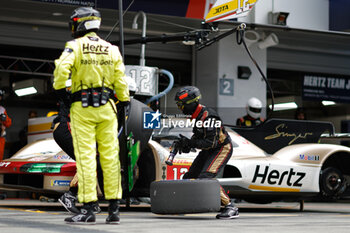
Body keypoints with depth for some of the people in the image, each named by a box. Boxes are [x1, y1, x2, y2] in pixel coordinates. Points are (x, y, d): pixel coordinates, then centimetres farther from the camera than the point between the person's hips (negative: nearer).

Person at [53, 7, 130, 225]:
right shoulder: (112, 49, 11)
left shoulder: (75, 46, -2)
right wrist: (125, 103, 19)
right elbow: (120, 81, 9)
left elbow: (62, 69, -17)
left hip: (82, 108, -4)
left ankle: (88, 209, -6)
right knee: (110, 156, 5)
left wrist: (61, 92, -3)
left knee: (85, 156, -4)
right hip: (106, 108, 4)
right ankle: (114, 209, 7)